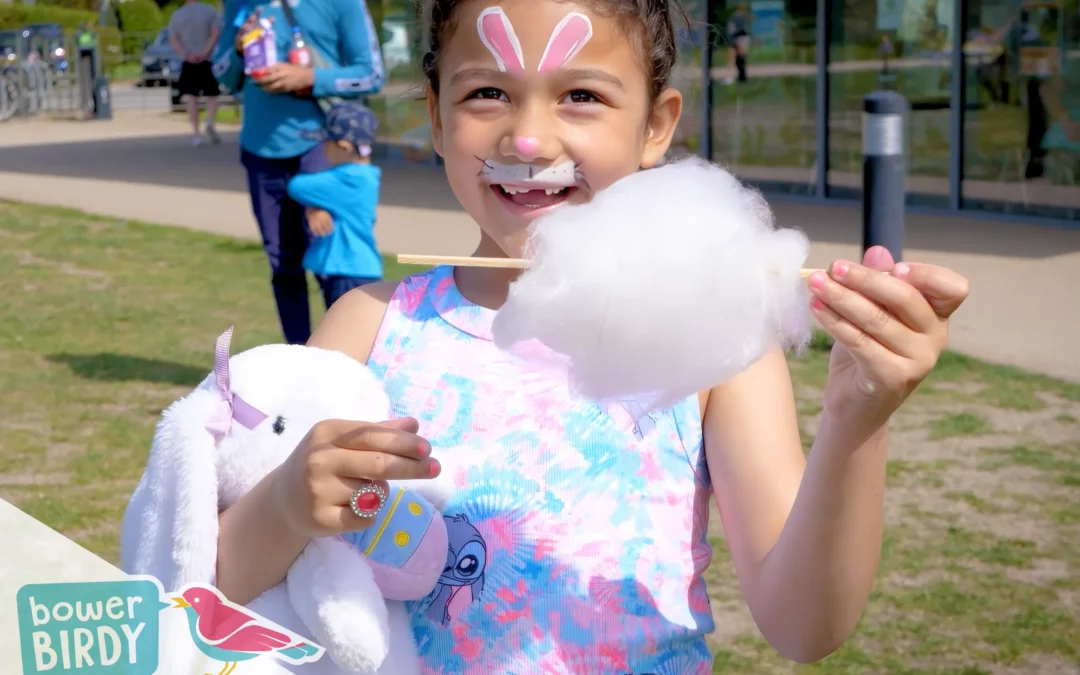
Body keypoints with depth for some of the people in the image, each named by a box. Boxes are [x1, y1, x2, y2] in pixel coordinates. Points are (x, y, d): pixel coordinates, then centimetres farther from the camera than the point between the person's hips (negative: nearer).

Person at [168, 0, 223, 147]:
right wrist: (204, 52, -16)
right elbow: (215, 33, -12)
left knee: (191, 96, 2)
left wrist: (186, 54, -11)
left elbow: (173, 39, -1)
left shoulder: (177, 14, 6)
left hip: (188, 62, 2)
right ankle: (210, 122, -18)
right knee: (212, 94, 7)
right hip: (208, 60, -1)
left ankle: (196, 132, -5)